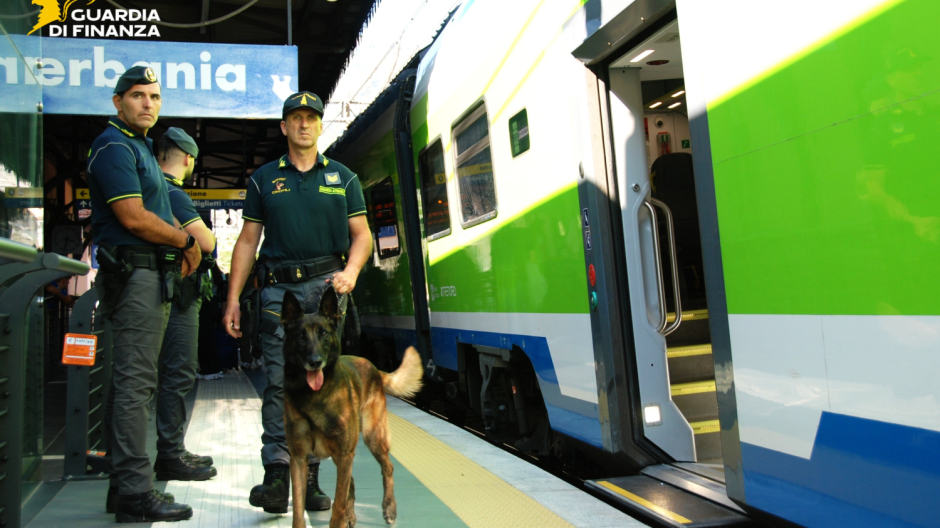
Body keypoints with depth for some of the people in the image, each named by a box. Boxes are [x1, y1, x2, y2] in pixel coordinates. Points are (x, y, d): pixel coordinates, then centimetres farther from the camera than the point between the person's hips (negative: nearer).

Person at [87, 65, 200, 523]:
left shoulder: (140, 147, 22)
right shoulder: (114, 147, -10)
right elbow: (134, 218, -19)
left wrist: (179, 249, 9)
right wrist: (186, 241, -6)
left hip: (151, 275, 10)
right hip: (133, 274, -10)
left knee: (131, 381, 13)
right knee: (134, 383, -8)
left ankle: (124, 483, 22)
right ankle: (135, 494, -2)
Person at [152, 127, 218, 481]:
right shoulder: (173, 194, -14)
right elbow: (206, 242, -19)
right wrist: (203, 235, 1)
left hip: (176, 295, 10)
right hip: (178, 296, -10)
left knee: (176, 375, 15)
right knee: (177, 375, -6)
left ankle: (173, 450, 24)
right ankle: (170, 455, 1)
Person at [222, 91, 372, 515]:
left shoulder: (342, 178, 14)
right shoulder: (264, 179, 14)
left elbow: (361, 233, 12)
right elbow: (247, 241, 12)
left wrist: (351, 270, -8)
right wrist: (233, 300, 6)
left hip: (326, 287, 0)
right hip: (279, 288, 0)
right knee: (279, 380, -7)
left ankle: (310, 478, 8)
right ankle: (276, 477, -5)